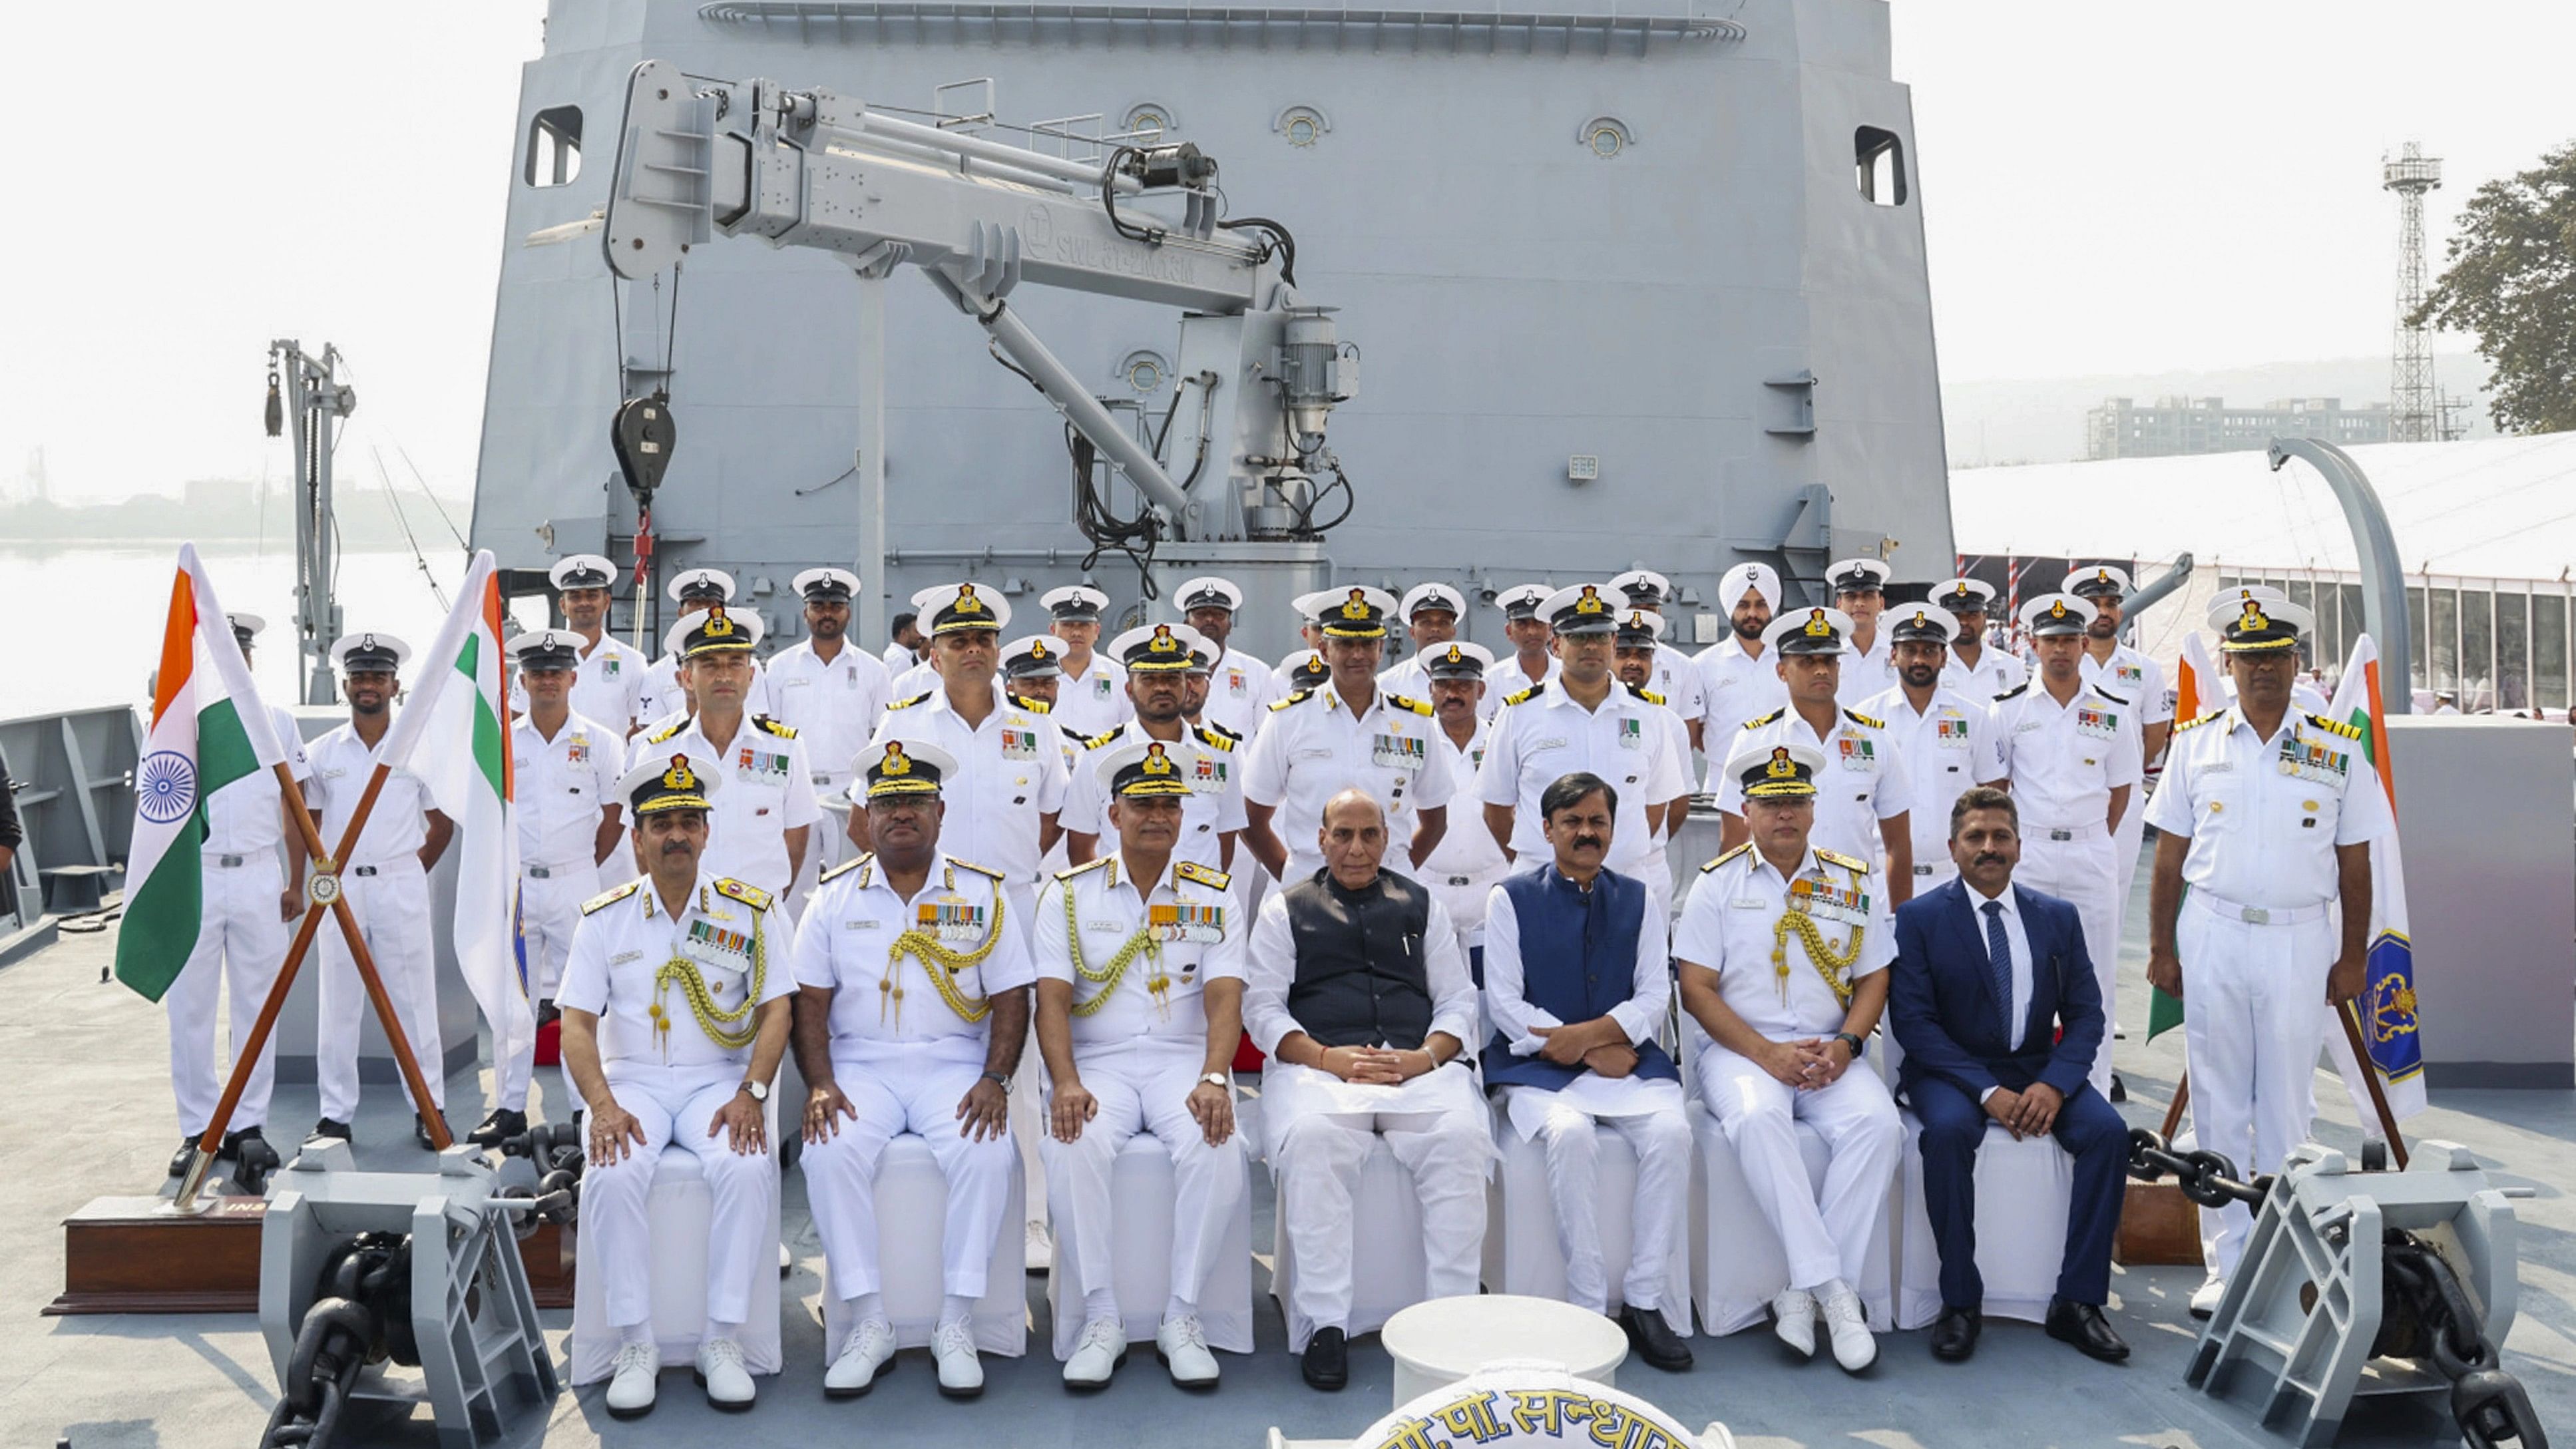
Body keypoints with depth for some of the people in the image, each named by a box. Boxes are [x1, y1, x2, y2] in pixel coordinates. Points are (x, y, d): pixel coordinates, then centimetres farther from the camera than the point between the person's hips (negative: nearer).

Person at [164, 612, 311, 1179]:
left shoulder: (277, 724, 7)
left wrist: (297, 884, 9)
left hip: (258, 877, 1)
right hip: (192, 877, -1)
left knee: (258, 1005, 3)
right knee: (188, 1009, 3)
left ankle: (248, 1126, 11)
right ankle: (197, 1129, 12)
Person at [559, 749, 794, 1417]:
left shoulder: (749, 911, 4)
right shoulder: (604, 918, 5)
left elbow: (775, 1011, 0)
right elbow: (577, 1024, 0)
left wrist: (750, 1094, -16)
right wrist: (603, 1105, -17)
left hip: (717, 1082, 0)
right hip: (631, 1081, 1)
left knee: (747, 1168, -30)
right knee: (614, 1175, -30)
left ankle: (722, 1343, -17)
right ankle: (635, 1345, -15)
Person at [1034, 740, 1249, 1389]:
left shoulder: (1214, 897, 9)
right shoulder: (1069, 894, 8)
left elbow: (1224, 999, -2)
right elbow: (1052, 999, -2)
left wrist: (1213, 1079, -20)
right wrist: (1066, 1083, -19)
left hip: (1184, 1059, 0)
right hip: (1099, 1062, 0)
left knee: (1217, 1146, -31)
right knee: (1074, 1146, -32)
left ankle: (1182, 1318, -15)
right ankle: (1101, 1318, -16)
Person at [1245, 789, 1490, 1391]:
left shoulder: (1421, 906, 22)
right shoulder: (1286, 908, 17)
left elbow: (1458, 1001, 17)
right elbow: (1262, 1007, 8)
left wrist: (1426, 1057, -5)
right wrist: (1327, 1058, -9)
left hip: (1419, 1065, 1)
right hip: (1318, 1064, -1)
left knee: (1461, 1138, -31)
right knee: (1310, 1140, -35)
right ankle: (1324, 1323, -27)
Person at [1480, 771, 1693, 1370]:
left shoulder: (1637, 900, 14)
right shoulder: (1511, 898, 4)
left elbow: (1654, 996, 5)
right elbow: (1504, 1001, -3)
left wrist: (1591, 1034, -14)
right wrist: (1594, 1053, -10)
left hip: (1627, 1060, 3)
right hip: (1539, 1066, -3)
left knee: (1671, 1131, -26)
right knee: (1569, 1134, -33)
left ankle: (1645, 1301, -18)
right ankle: (1588, 1308, -25)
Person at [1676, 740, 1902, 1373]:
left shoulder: (1853, 882, 12)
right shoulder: (1717, 883, 4)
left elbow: (1873, 979, 12)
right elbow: (1696, 989, -2)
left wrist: (1845, 1044, -9)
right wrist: (1766, 1053, -14)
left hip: (1828, 1054, 3)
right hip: (1738, 1049, -2)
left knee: (1877, 1122, -28)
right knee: (1760, 1117, -36)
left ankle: (1803, 1292, -24)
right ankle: (1830, 1285, -31)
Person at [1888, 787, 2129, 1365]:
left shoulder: (2057, 917, 8)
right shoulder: (1919, 917, -3)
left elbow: (2086, 1014, 4)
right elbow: (1912, 1020, -10)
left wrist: (2054, 1084, -16)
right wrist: (1987, 1091, -21)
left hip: (2038, 1069, 3)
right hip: (1952, 1070, -3)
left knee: (2108, 1129, -23)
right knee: (1947, 1130, -34)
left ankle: (2077, 1301, -13)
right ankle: (1960, 1302, -21)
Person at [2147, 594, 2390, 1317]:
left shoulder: (2338, 752, 3)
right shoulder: (2196, 744, 4)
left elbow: (2354, 865, 6)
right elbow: (2170, 857, 6)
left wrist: (2352, 957, 4)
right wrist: (2161, 947, 2)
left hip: (2300, 939, -1)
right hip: (2213, 935, 1)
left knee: (2288, 1107, 5)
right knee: (2218, 1107, 4)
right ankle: (2227, 1263, 12)